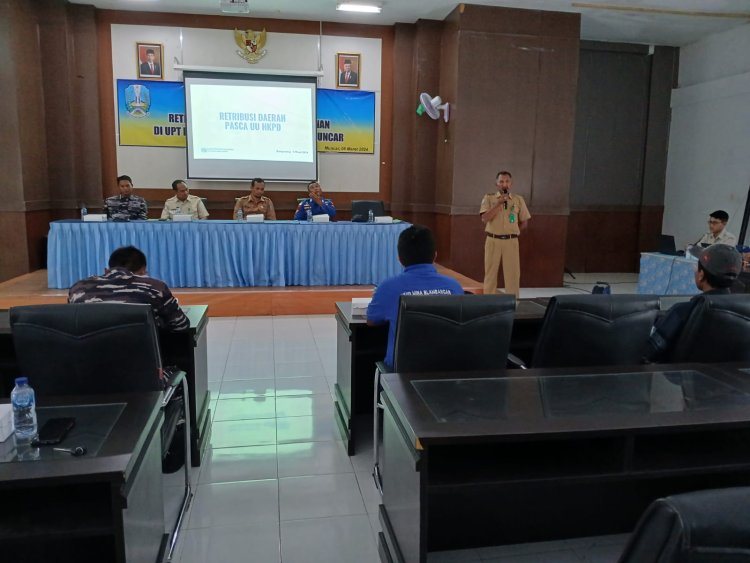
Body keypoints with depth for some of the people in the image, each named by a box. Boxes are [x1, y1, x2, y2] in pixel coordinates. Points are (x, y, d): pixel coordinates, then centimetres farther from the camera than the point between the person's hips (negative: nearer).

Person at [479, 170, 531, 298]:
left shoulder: (518, 199, 5)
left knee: (513, 273, 2)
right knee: (490, 273, 5)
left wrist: (511, 231, 8)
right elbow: (485, 219, -14)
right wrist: (499, 203, -17)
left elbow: (524, 222, 12)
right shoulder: (489, 198, 0)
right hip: (493, 241, -1)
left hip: (511, 241, 1)